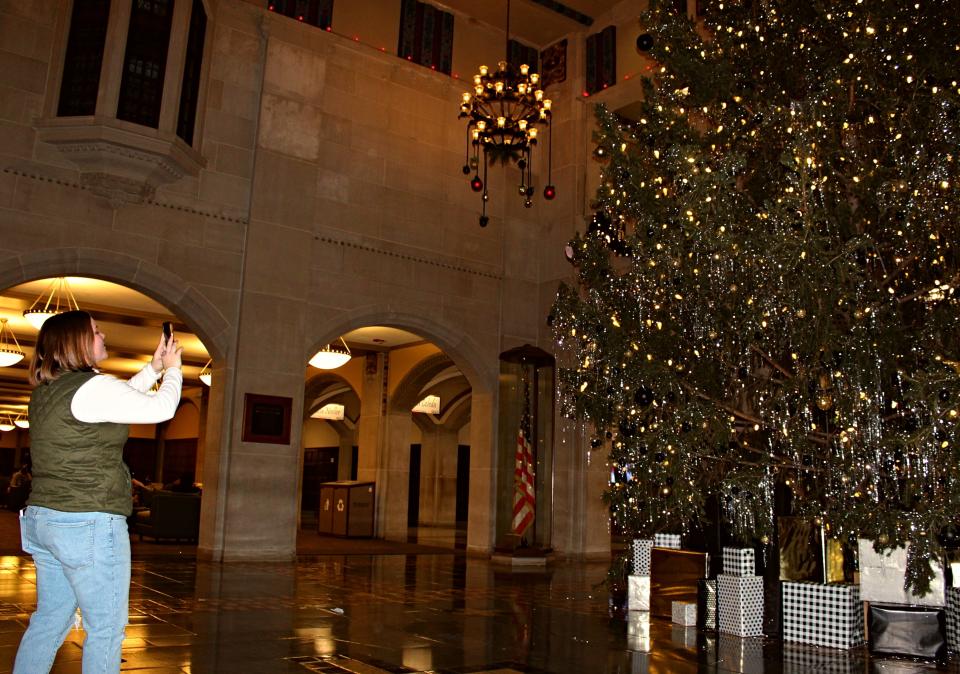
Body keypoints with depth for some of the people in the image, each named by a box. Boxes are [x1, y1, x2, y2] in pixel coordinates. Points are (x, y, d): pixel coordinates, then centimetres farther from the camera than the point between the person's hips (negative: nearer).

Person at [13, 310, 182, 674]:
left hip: (43, 520, 9)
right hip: (89, 524, -9)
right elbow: (161, 409, -12)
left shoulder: (46, 391, 11)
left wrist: (153, 369, 19)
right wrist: (173, 369, 4)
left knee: (49, 620, 18)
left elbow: (120, 398, 22)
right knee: (106, 627, 2)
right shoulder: (92, 386, -17)